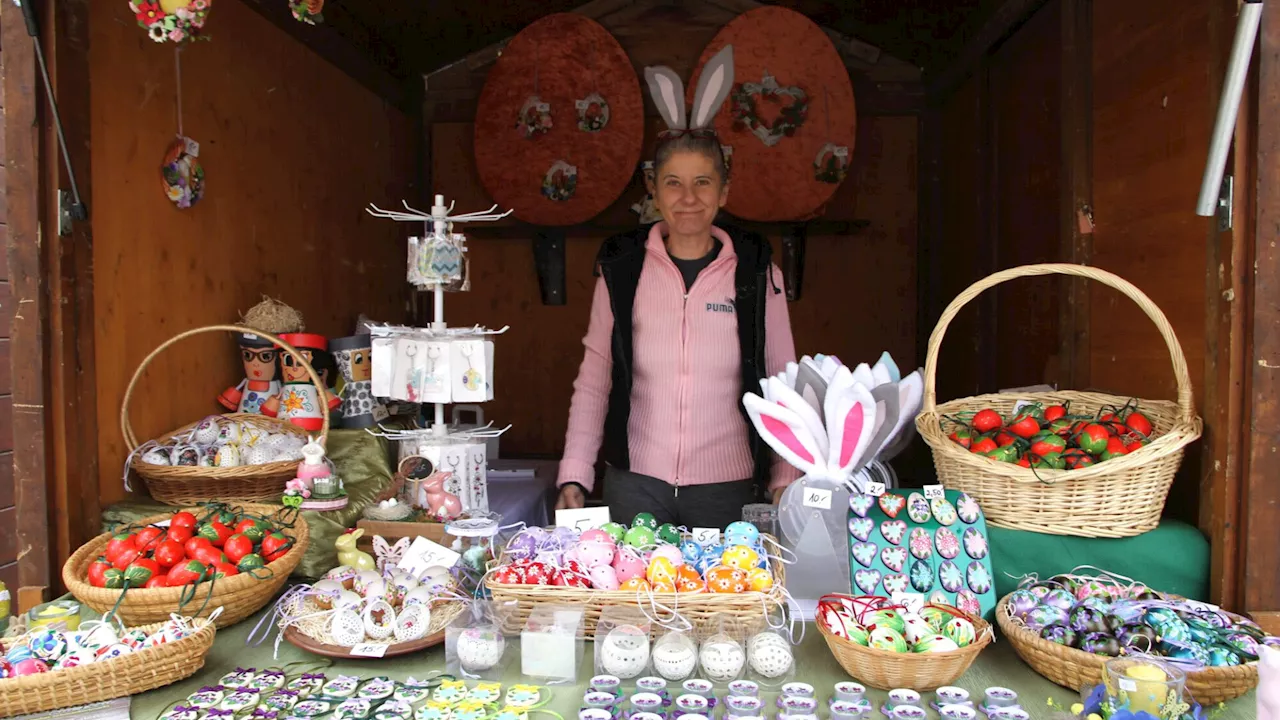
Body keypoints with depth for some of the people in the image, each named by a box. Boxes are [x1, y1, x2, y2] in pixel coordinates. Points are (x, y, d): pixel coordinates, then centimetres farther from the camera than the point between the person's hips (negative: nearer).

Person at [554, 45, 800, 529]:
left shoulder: (756, 271, 0)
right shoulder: (620, 269, 1)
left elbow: (784, 383, 4)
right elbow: (594, 378, 4)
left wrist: (786, 481, -3)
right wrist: (574, 475, -1)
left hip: (728, 486, 0)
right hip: (634, 482, 1)